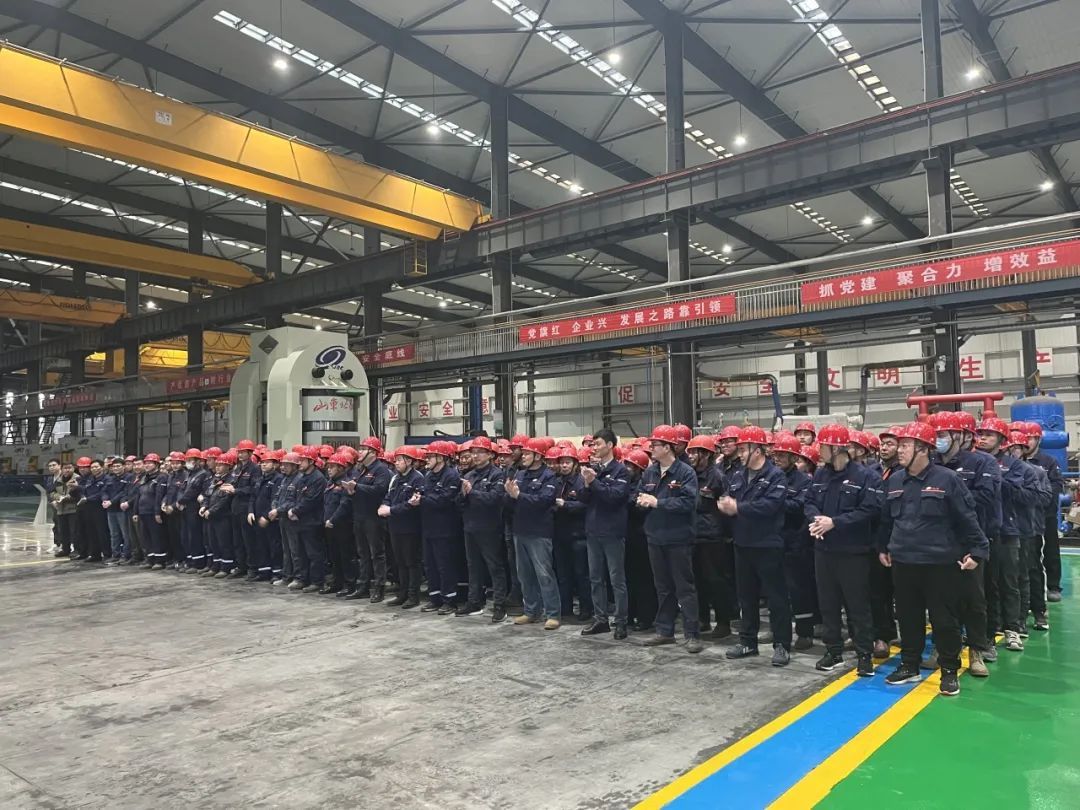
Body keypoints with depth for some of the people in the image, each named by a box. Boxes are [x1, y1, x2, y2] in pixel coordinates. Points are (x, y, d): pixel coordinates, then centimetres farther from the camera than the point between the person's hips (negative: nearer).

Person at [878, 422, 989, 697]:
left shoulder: (947, 479, -10)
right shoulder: (894, 481, 6)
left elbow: (967, 518, -8)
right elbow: (886, 519, 17)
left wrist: (977, 550, -10)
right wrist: (883, 547, 22)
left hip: (940, 563, -5)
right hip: (903, 563, 5)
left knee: (945, 619, 5)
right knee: (908, 618, 14)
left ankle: (949, 671, 20)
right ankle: (909, 665, 28)